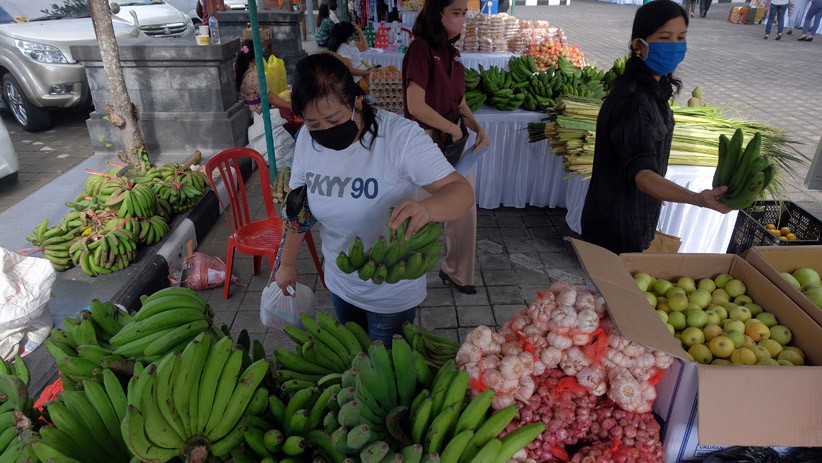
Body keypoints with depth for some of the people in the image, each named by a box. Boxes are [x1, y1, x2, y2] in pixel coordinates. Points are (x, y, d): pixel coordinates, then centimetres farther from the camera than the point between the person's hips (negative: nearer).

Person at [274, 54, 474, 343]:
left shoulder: (401, 136, -26)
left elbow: (461, 191, -28)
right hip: (340, 284, 5)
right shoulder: (307, 139, -10)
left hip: (392, 293, -4)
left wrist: (427, 208, -50)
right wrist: (287, 262, 10)